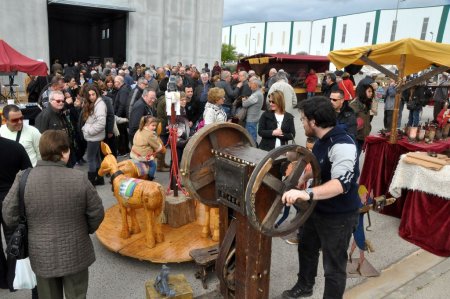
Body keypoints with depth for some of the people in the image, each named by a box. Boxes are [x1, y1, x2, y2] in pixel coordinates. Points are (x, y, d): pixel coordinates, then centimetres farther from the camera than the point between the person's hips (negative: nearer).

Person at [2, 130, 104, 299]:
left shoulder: (23, 178, -13)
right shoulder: (79, 178, -17)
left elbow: (9, 217, -6)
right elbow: (97, 213, -10)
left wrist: (32, 232, 13)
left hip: (42, 256, 2)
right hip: (75, 254, -1)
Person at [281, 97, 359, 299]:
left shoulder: (342, 145, -29)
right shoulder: (321, 140, 1)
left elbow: (341, 183, -42)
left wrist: (307, 193, -55)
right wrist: (305, 176, 5)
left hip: (339, 216, -10)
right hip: (317, 208, 10)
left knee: (334, 266, 7)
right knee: (306, 247, 26)